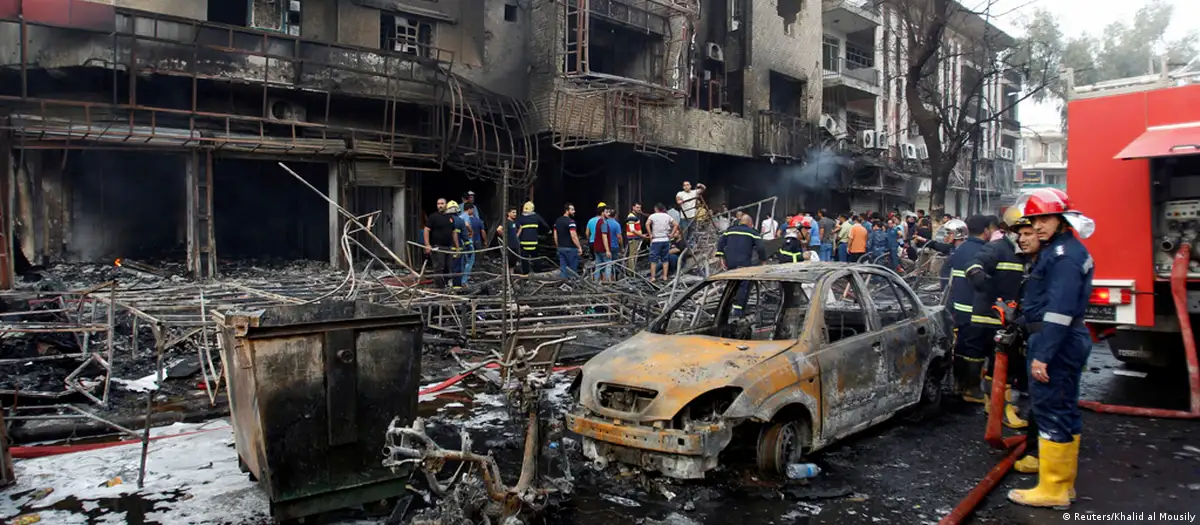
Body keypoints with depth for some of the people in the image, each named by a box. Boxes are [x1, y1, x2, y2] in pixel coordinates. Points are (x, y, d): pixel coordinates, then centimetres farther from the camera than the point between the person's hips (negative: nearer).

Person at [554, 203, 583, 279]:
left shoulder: (557, 221, 11)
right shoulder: (570, 221, -15)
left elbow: (555, 236, 14)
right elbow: (573, 236, -21)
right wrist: (579, 247, -14)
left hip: (561, 248, 7)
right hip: (571, 248, -7)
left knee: (562, 269, 8)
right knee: (573, 270, 2)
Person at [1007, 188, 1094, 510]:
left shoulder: (1064, 255, -17)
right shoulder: (1057, 249, 15)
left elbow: (1059, 310, -24)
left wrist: (1042, 355, -26)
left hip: (1056, 342, -11)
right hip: (1067, 341, 11)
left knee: (1051, 412, -5)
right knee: (1065, 411, 17)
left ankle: (1052, 490, 3)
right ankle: (1064, 481, 29)